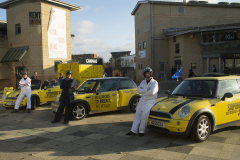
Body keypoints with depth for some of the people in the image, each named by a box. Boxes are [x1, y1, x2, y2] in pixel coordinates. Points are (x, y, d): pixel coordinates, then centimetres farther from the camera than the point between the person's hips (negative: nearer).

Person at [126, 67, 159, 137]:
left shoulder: (154, 82, -4)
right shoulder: (143, 82, 13)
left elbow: (152, 92, -22)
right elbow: (139, 90, -3)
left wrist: (143, 91, -10)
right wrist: (147, 90, -15)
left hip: (150, 101, -6)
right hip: (142, 101, 6)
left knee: (144, 115, -21)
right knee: (137, 115, 3)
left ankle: (141, 131, -7)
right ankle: (134, 130, 8)